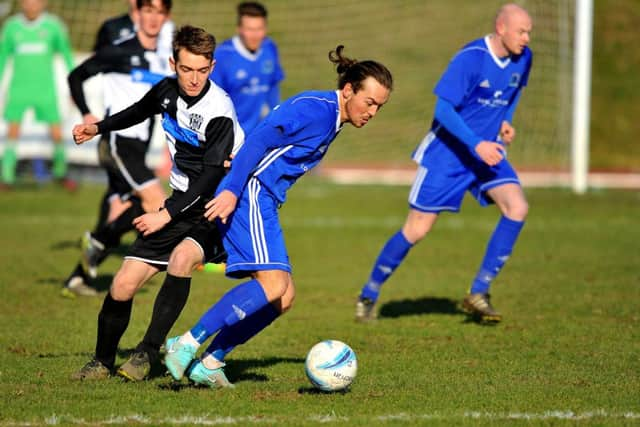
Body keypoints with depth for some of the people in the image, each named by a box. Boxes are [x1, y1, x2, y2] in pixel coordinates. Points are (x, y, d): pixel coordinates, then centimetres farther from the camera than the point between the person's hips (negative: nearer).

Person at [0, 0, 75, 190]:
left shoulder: (53, 25, -5)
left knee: (56, 133, 0)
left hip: (45, 91, 0)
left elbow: (67, 55, 4)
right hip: (19, 89, 0)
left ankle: (60, 172, 23)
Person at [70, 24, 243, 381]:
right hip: (182, 201, 6)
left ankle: (148, 353, -23)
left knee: (181, 257, -36)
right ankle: (103, 361, 23)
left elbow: (210, 179, -22)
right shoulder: (168, 90, -1)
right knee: (123, 285, -1)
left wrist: (166, 215, -22)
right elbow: (141, 111, 25)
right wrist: (99, 128, 30)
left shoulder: (218, 113, -22)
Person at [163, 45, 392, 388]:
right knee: (273, 284, -21)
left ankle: (210, 364, 3)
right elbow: (259, 140, -18)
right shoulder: (315, 109, -12)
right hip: (249, 195, -10)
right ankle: (187, 344, -21)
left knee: (283, 297, 5)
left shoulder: (331, 119, 18)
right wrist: (232, 191, -23)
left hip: (263, 204, 10)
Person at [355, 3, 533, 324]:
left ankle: (478, 294, -8)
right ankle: (368, 295, 17)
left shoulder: (522, 59, 0)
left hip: (487, 150, 6)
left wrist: (505, 122, 2)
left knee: (517, 207, -18)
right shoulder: (470, 58, -22)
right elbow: (443, 109, -23)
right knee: (417, 229, -3)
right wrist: (476, 145, -30)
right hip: (447, 152, -6)